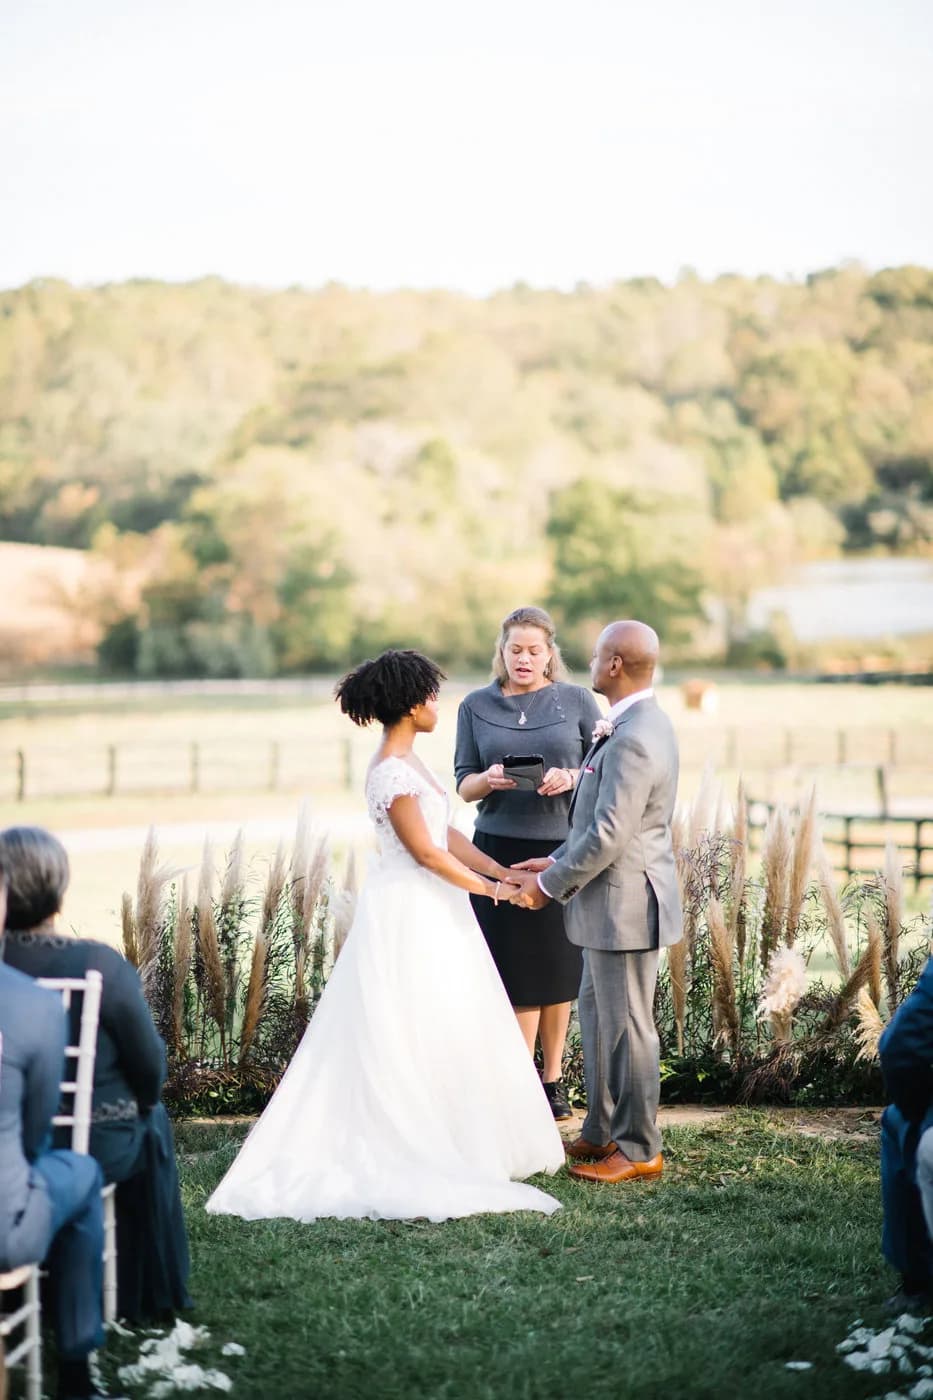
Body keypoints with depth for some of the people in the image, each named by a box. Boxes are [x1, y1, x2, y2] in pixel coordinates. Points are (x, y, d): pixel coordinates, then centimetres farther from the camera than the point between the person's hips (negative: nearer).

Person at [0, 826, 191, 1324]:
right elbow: (151, 1069, -13)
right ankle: (146, 1296, 40)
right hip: (96, 1149, -3)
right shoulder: (101, 965, -23)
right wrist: (141, 1102, 10)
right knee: (152, 1122, 30)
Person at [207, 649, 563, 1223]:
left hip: (431, 911, 10)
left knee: (441, 1034, 13)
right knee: (410, 1035, -2)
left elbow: (447, 833, 12)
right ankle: (411, 1153, 6)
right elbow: (425, 851, -19)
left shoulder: (410, 761, 10)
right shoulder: (392, 773, -20)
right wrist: (484, 887, -9)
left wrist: (501, 872, 6)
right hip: (409, 913, -10)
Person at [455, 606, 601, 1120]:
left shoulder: (578, 701, 2)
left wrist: (570, 778, -16)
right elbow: (464, 784, 6)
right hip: (501, 850, 0)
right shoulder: (476, 706, 5)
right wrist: (488, 780, -16)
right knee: (517, 969, -1)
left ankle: (552, 1079, 22)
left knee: (559, 968, 8)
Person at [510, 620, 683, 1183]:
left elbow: (608, 836, -25)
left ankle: (639, 1150, 11)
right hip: (614, 901, 11)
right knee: (597, 1014, 19)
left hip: (624, 904, -11)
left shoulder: (632, 741, -24)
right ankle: (603, 1132, 30)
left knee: (627, 1026, 0)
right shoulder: (642, 723, 10)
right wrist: (557, 862, 10)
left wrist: (551, 885, -13)